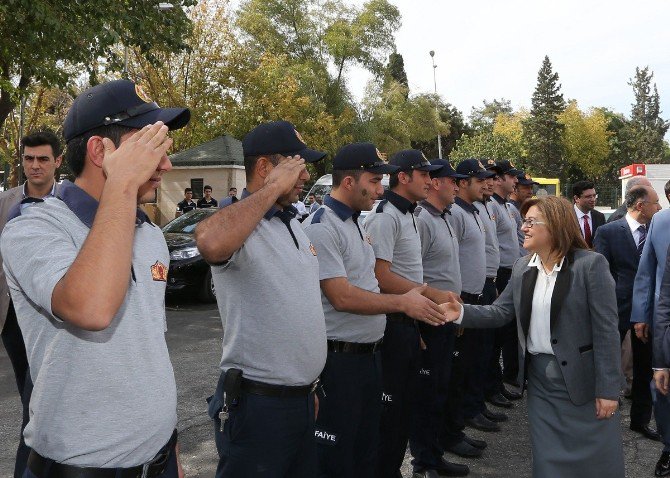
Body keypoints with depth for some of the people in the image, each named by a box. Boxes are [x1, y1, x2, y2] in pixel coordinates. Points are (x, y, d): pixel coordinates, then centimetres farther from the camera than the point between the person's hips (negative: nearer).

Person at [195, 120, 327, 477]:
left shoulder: (294, 225, 11)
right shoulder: (238, 224, -17)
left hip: (302, 398, 8)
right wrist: (274, 188, -29)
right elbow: (210, 243, -43)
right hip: (258, 403, -8)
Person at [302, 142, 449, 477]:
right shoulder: (321, 227, -18)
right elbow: (342, 297, -23)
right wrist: (402, 303, -16)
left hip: (369, 355, 9)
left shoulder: (355, 223, 12)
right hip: (339, 361, -9)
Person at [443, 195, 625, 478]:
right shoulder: (522, 268, 5)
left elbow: (606, 330, -14)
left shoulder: (591, 264, -12)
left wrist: (607, 389, -15)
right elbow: (500, 312, 5)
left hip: (583, 377, -5)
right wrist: (462, 313, -13)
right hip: (540, 377, 5)